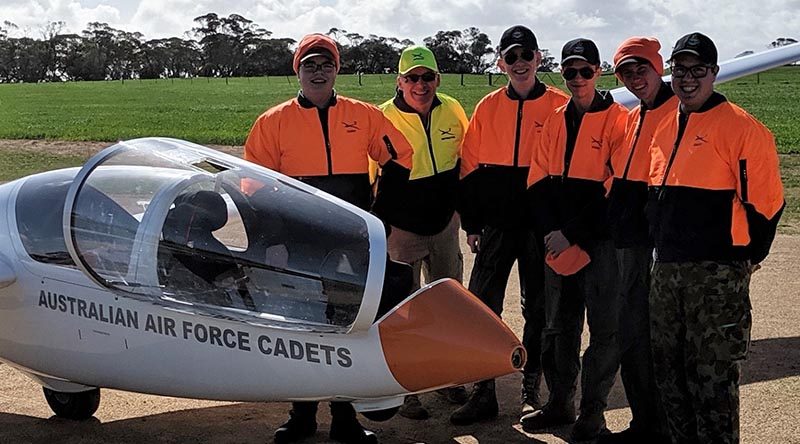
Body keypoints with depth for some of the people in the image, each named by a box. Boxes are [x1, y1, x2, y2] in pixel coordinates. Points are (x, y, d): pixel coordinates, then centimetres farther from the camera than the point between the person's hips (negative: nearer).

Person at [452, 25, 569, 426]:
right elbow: (471, 167, 9)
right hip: (496, 224, 2)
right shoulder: (488, 108, 6)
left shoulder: (560, 106, -2)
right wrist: (471, 223, 4)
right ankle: (483, 393, 9)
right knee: (481, 304, -1)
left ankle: (531, 392, 19)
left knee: (538, 309, 8)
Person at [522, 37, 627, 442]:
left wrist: (573, 233, -14)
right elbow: (539, 181, 10)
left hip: (600, 242, -5)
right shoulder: (555, 121, 12)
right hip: (558, 241, 6)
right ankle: (560, 402, 24)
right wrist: (551, 231, -5)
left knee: (603, 329, 1)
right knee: (558, 325, 12)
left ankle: (593, 410, 12)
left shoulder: (616, 119, -6)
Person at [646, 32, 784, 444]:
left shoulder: (740, 127, -10)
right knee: (668, 367, 15)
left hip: (717, 274, -7)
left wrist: (748, 255, -3)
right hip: (666, 268, 7)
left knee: (713, 376, -2)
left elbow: (764, 199, -10)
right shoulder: (663, 126, 13)